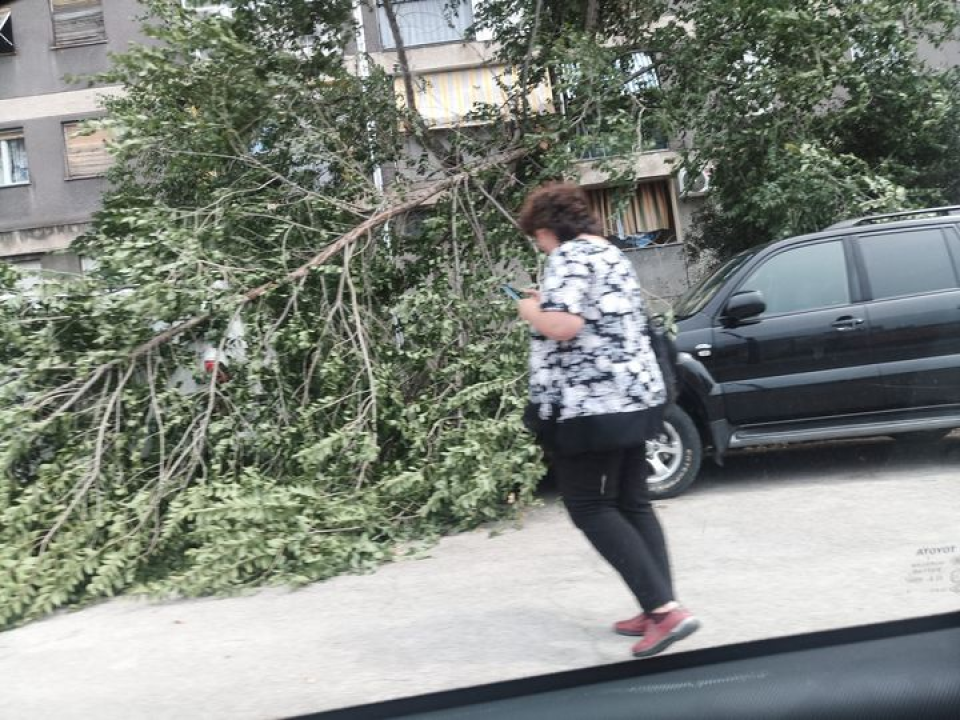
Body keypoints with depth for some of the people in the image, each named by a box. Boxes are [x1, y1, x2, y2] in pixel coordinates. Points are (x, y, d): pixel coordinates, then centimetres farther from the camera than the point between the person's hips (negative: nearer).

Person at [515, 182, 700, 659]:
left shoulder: (569, 257, -11)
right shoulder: (613, 255, 18)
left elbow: (564, 326, -25)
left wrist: (531, 311, -5)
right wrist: (548, 303, 24)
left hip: (589, 404, -9)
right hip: (634, 396, 10)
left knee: (590, 508, 0)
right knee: (632, 504, 13)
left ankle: (664, 609, -4)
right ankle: (660, 610, 17)